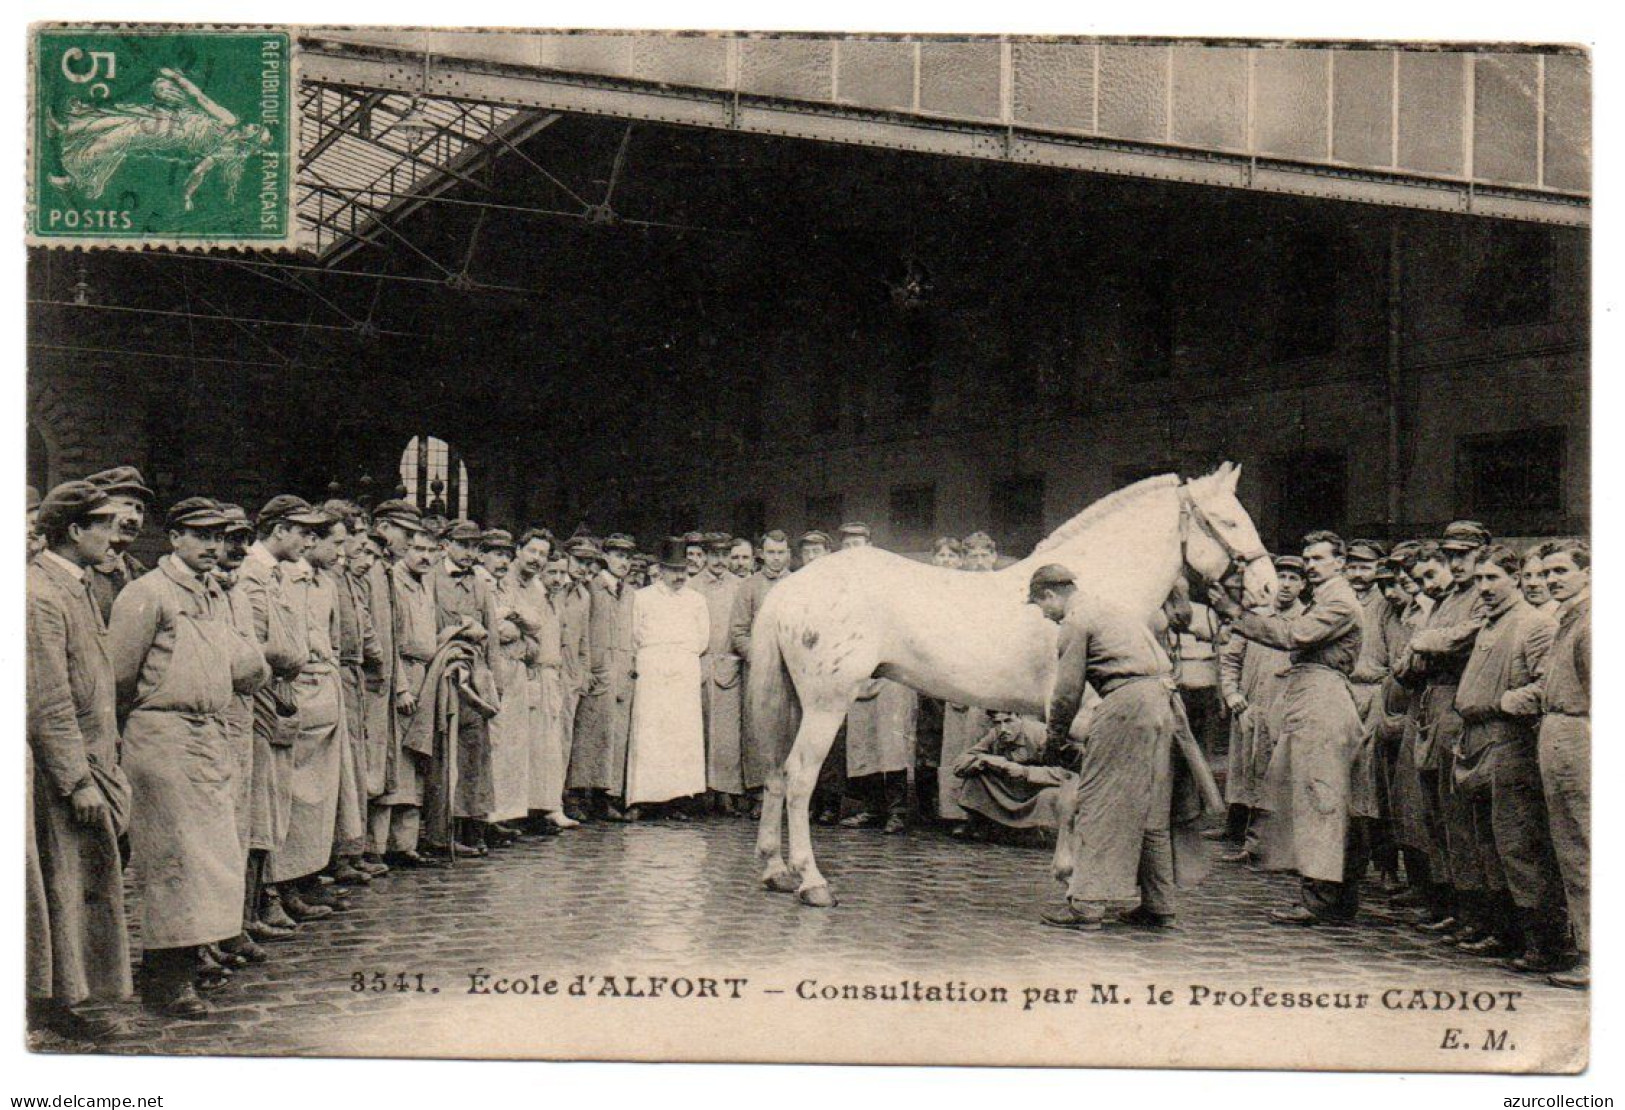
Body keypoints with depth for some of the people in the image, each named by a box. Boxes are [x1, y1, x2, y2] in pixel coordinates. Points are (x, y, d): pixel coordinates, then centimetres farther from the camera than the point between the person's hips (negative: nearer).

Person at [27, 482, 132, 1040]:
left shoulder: (76, 585, 12)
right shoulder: (40, 595, -18)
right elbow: (48, 704, -21)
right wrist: (79, 781, -20)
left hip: (89, 759, 9)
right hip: (62, 768, -9)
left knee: (88, 882, 14)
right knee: (70, 883, 1)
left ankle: (58, 996, 25)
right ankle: (60, 1000, 14)